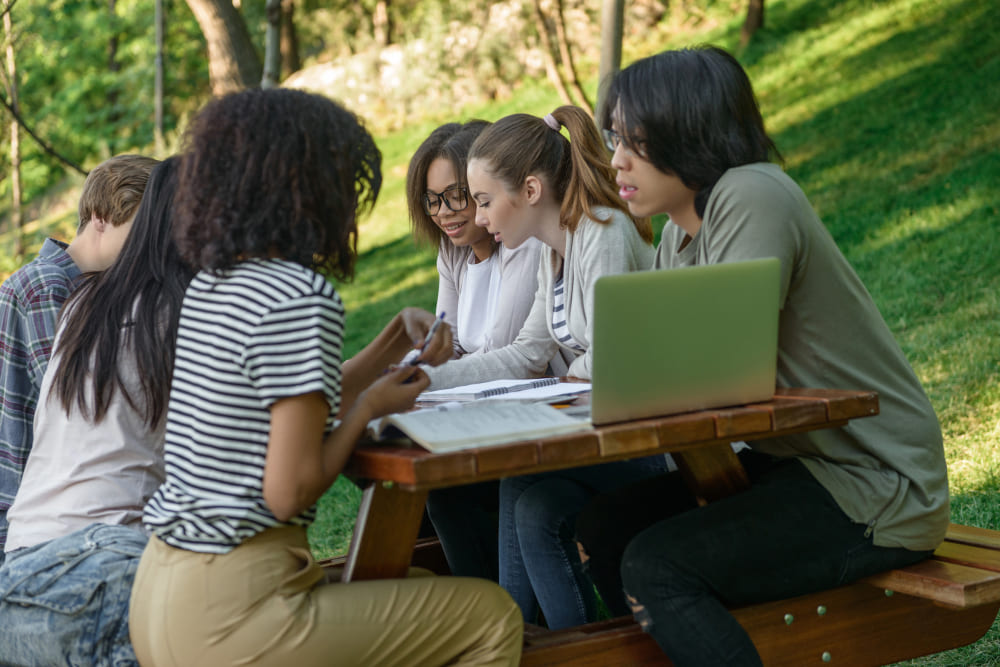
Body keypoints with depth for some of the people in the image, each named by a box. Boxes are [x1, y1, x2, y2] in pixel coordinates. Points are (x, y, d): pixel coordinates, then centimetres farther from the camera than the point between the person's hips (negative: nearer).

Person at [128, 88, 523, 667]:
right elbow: (289, 490, -18)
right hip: (227, 617, -10)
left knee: (427, 587, 27)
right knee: (493, 617, 0)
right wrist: (370, 407, -3)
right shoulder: (302, 298, -17)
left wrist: (385, 358, 19)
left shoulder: (209, 285, 11)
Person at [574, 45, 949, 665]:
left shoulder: (752, 198, -20)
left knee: (656, 565, -22)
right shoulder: (680, 234, 10)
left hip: (876, 497, -9)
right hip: (791, 462, 9)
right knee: (605, 525, 5)